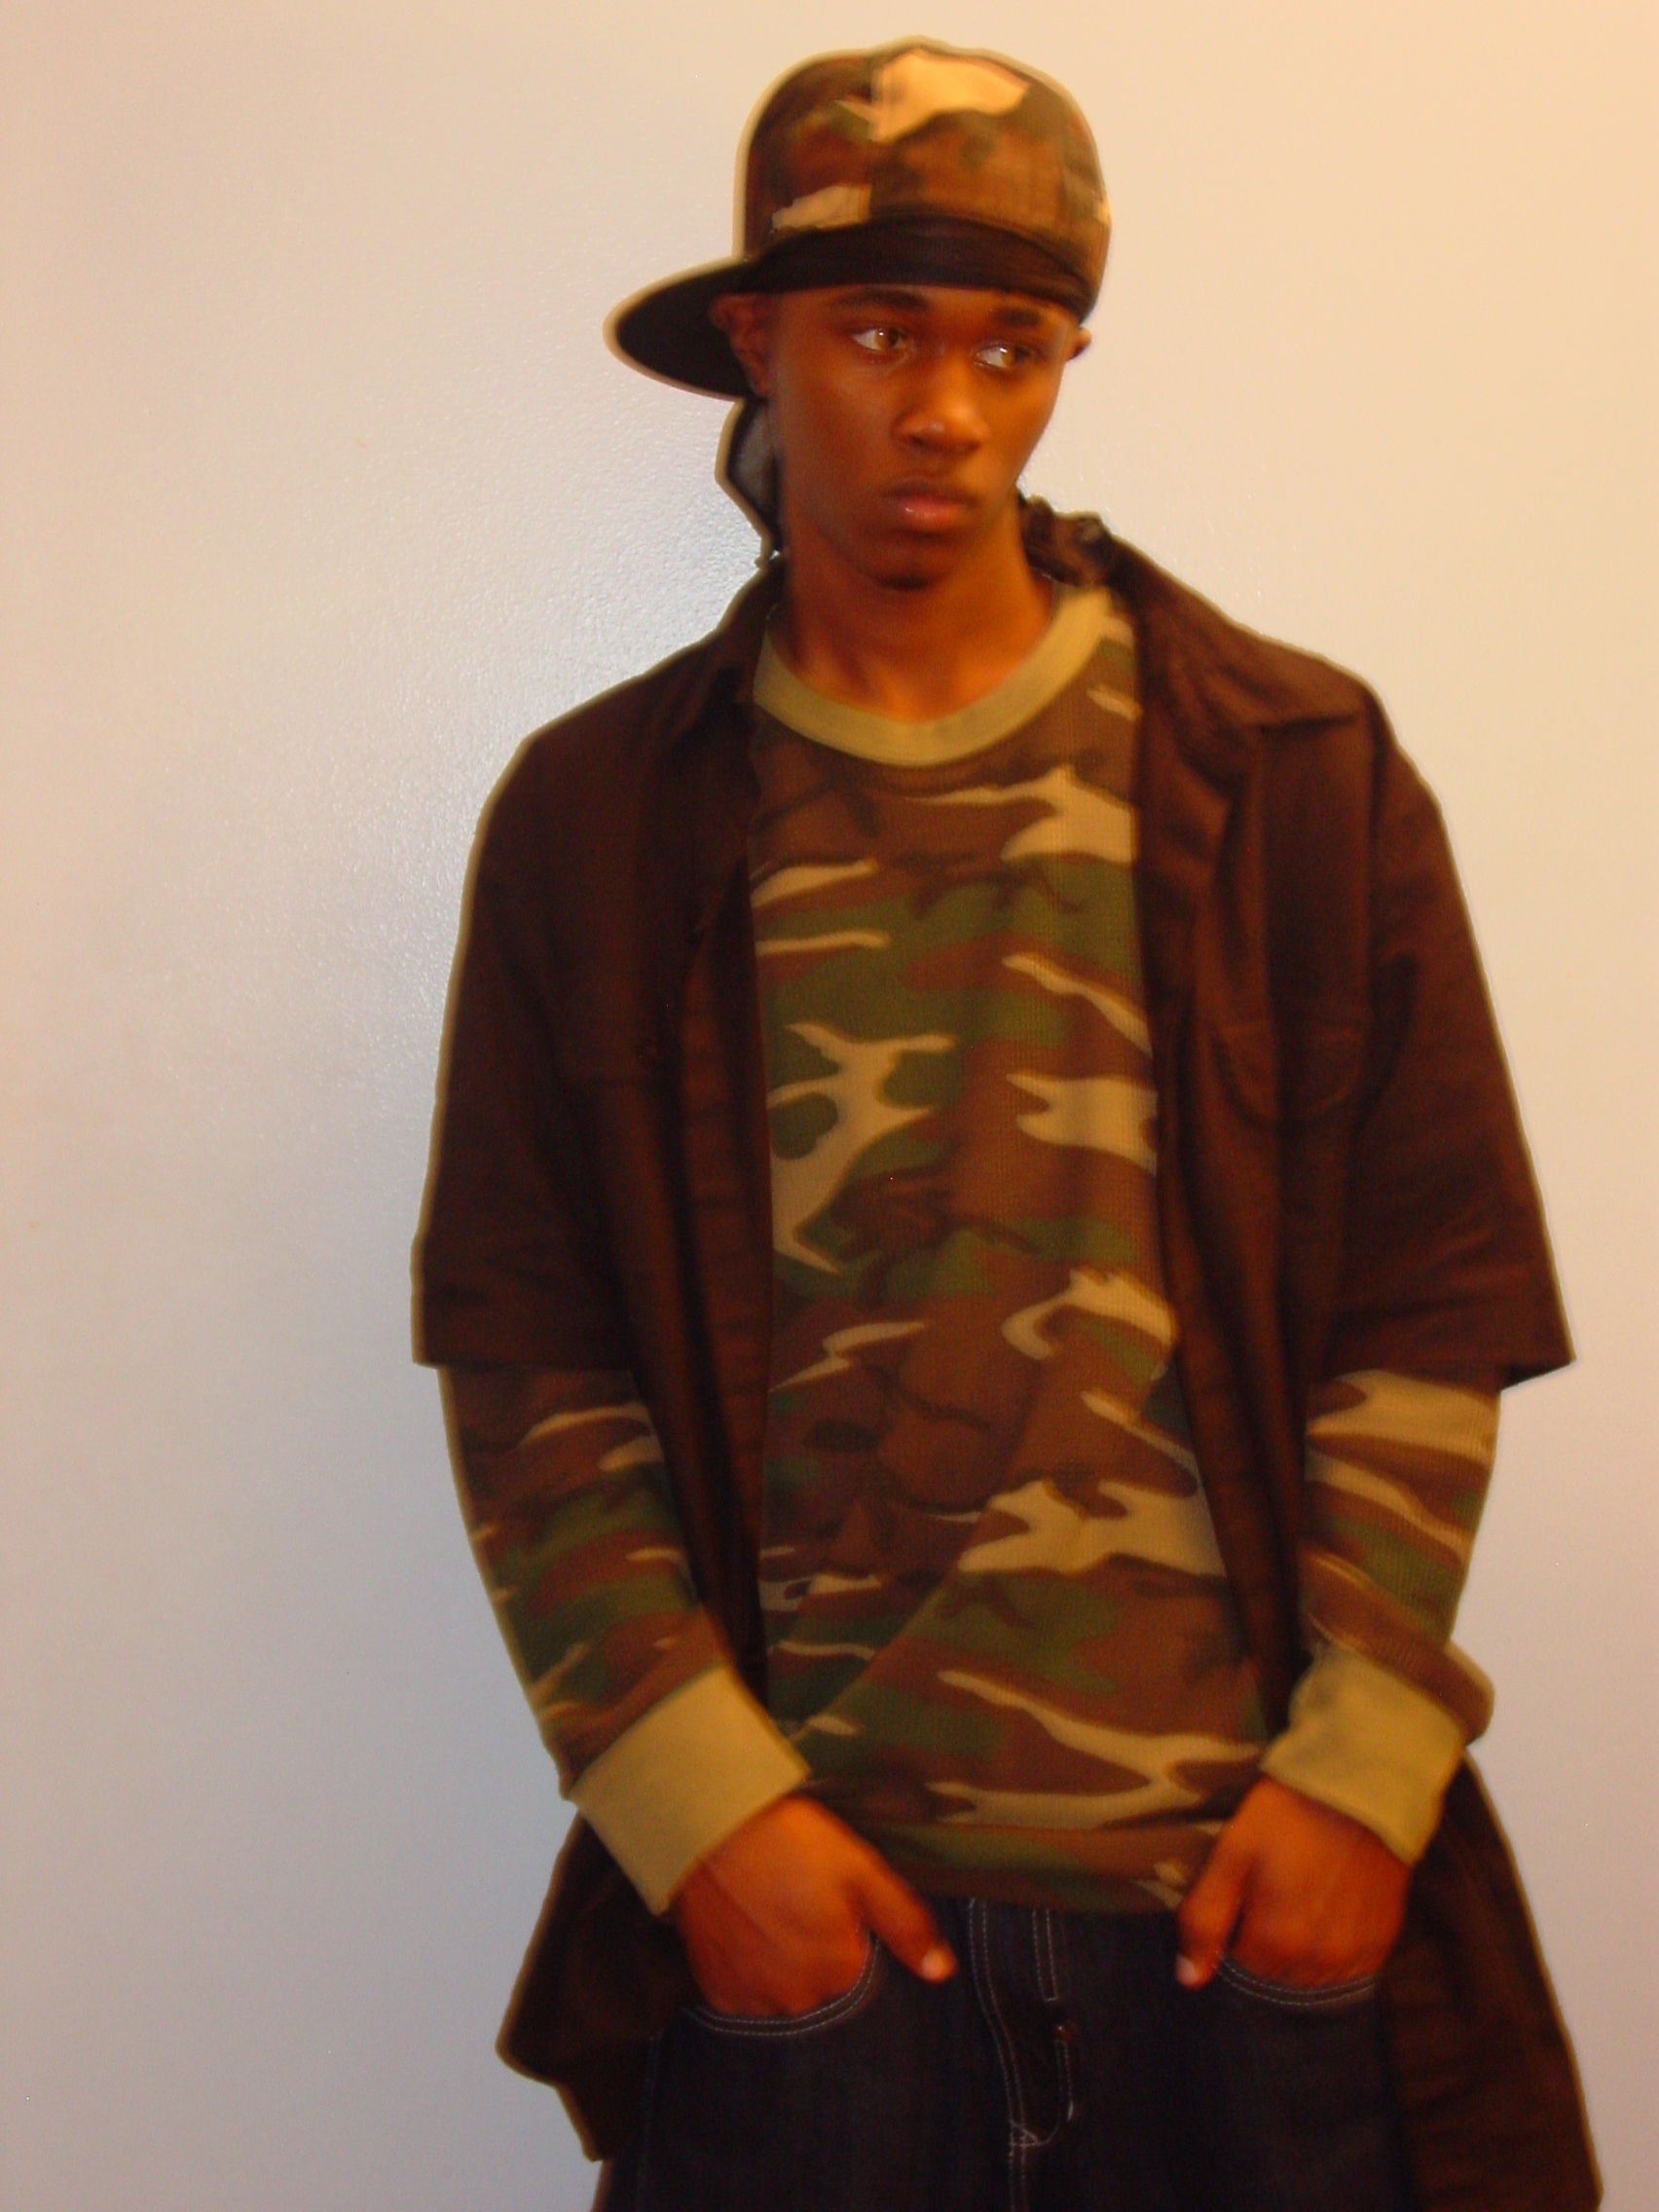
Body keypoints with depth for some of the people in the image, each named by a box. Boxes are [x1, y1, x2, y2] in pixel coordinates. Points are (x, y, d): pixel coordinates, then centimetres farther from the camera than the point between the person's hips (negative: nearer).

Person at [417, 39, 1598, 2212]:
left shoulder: (1302, 773, 2)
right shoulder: (596, 813, 2)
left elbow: (1439, 1300, 1)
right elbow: (523, 1361, 0)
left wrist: (1362, 1769, -6)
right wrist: (697, 1800, -7)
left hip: (1254, 1887, 1)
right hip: (796, 1891, 0)